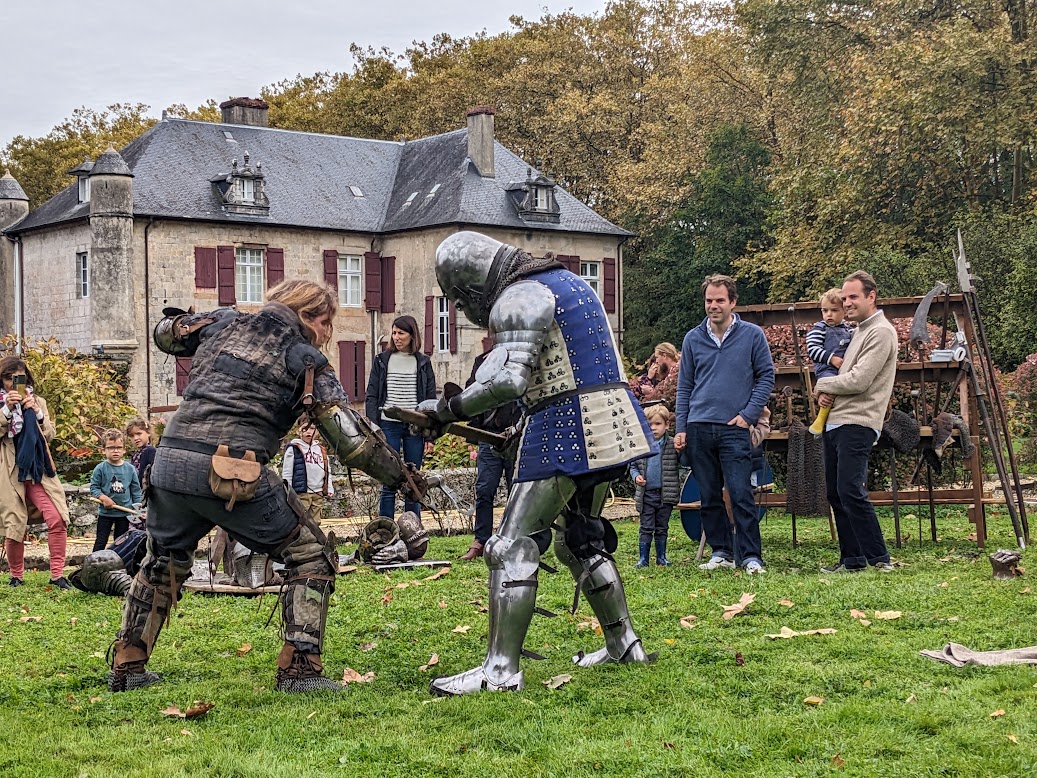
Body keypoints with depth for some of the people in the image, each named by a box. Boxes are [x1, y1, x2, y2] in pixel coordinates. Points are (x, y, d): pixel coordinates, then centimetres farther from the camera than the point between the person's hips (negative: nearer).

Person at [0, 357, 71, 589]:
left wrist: (37, 412, -7)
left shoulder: (38, 402, 13)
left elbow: (49, 435, 7)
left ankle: (57, 574, -7)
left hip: (39, 471, 2)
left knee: (57, 519, -14)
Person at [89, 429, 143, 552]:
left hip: (125, 512, 2)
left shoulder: (130, 469, -1)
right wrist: (103, 498, -21)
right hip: (105, 513, -2)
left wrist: (138, 507, 1)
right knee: (101, 541, 5)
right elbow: (94, 487, -6)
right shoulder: (101, 468, -8)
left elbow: (136, 490, 4)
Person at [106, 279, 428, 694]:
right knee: (311, 553, 9)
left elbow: (164, 333, 34)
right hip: (231, 473, -5)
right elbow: (350, 437, 0)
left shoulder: (224, 322, 18)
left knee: (164, 563, 29)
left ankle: (126, 667, 33)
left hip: (170, 463, 5)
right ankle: (299, 670, 0)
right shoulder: (305, 360, 6)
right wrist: (402, 476, 9)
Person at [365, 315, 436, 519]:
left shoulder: (423, 363, 9)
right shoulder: (382, 361, 7)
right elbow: (372, 397, 5)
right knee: (389, 485, -4)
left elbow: (431, 399, 9)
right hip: (389, 426, -1)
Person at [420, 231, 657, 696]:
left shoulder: (518, 298, -10)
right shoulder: (565, 281, 20)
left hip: (567, 429, -10)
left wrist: (446, 409, -12)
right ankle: (623, 644, 28)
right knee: (580, 540, 23)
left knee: (513, 546, -8)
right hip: (611, 425, 10)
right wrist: (524, 428, 22)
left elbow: (507, 381, -22)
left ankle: (501, 670, -13)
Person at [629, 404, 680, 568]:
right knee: (646, 528, 4)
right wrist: (636, 476, -8)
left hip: (666, 495, -1)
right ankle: (643, 558, 10)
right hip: (646, 494, 1)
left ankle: (661, 557, 22)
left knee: (662, 529, 12)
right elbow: (633, 466, 11)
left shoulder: (673, 445, -4)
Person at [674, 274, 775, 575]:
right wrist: (681, 428, 6)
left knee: (741, 495, -9)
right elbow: (684, 386, 12)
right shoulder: (693, 339, 9)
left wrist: (749, 414, -6)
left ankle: (750, 556, -5)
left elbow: (766, 376, 4)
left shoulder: (752, 335, 1)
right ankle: (721, 552, 16)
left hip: (735, 428, -3)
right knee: (709, 497, 7)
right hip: (699, 427, 3)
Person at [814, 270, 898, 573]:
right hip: (834, 421, 10)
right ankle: (851, 559, 13)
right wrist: (826, 394, 5)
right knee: (835, 493, 8)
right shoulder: (858, 331, 22)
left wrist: (824, 385, -1)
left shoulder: (881, 332, -9)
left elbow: (858, 380, -17)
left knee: (850, 491, -17)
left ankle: (879, 558, -12)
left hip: (857, 424, -10)